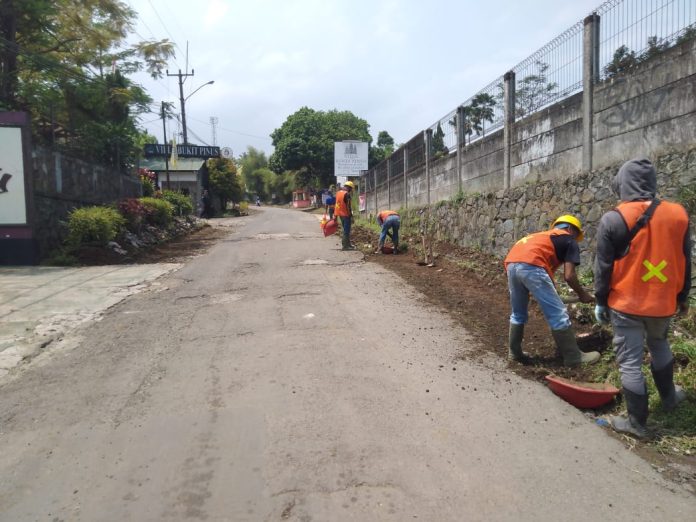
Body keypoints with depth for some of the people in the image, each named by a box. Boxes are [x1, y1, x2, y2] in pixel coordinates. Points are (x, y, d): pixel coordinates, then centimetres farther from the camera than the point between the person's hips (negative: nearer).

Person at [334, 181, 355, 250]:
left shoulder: (338, 193, 10)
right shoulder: (347, 194, -16)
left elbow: (337, 204, 13)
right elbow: (348, 206, -18)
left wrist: (336, 215, 17)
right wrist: (351, 216, -15)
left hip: (340, 214, 9)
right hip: (346, 214, -9)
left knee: (345, 230, 18)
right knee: (346, 230, -2)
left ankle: (348, 244, 25)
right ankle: (345, 246, 0)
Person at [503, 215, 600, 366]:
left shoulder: (543, 237, 37)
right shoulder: (569, 240, 18)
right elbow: (569, 276, 8)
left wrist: (551, 296, 48)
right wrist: (582, 294, 24)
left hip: (511, 263, 7)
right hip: (531, 266, -7)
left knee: (518, 313, 24)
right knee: (558, 314, 6)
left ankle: (515, 352, 31)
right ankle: (573, 356, 16)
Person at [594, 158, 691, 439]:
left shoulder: (613, 219, -14)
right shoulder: (678, 214, -1)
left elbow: (603, 267, -10)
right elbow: (685, 262, 8)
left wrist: (600, 302, 1)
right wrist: (683, 296, 19)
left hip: (626, 304, -5)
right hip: (663, 301, 5)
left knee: (630, 362, 5)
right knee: (659, 345, 30)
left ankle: (637, 422, 15)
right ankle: (668, 397, 47)